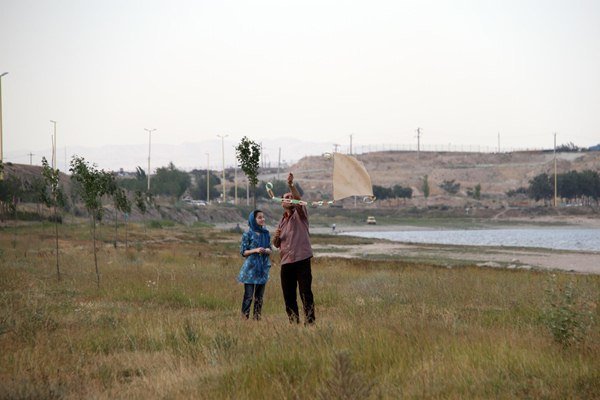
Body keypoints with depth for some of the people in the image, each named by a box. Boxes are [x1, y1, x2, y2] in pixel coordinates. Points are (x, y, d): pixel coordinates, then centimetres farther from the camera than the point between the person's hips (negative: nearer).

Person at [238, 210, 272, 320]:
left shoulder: (266, 233, 9)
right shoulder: (248, 234, -4)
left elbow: (270, 249, 13)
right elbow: (243, 252, -4)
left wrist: (267, 250, -10)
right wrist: (255, 250, -18)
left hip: (263, 268, 5)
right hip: (251, 268, -5)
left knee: (259, 296, 7)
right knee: (248, 296, -6)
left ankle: (257, 318, 13)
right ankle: (245, 318, -2)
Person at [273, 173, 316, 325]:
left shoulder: (300, 214, 4)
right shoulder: (282, 221, 20)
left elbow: (299, 200, -18)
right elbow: (276, 244, 22)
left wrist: (291, 185, -30)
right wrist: (276, 236, -1)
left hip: (301, 259, -6)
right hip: (286, 262, 6)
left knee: (305, 293, -9)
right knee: (288, 295, 7)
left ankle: (310, 321, -10)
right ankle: (293, 322, 13)